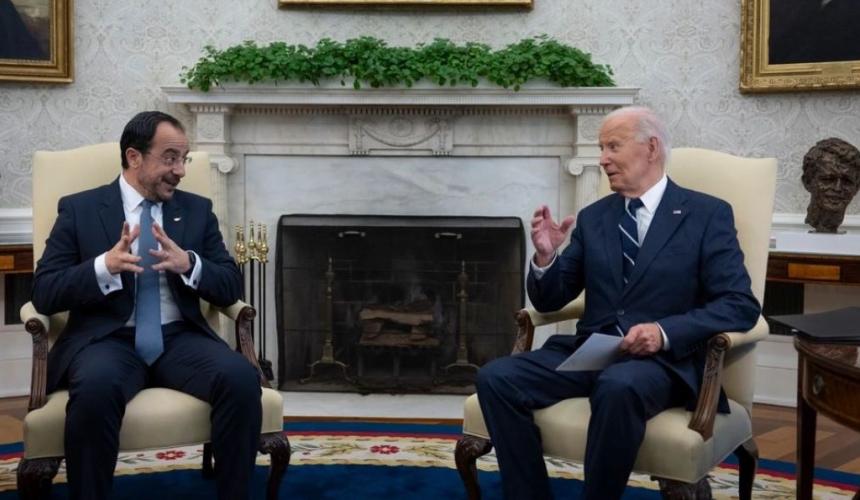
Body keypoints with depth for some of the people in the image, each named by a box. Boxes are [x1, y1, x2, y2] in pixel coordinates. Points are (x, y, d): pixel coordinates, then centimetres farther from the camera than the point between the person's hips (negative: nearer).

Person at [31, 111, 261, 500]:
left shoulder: (198, 210, 14)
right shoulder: (79, 209, 6)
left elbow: (231, 287, 8)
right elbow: (43, 293, -1)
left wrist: (189, 264, -13)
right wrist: (105, 266, -19)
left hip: (179, 339, 2)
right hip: (108, 340, -2)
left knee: (242, 378, -27)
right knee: (95, 388, -36)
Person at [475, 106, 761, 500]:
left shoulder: (708, 215, 1)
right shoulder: (593, 217, 14)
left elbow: (741, 305, -7)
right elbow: (549, 301, 15)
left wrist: (665, 332, -22)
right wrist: (545, 256, -7)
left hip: (664, 359, -4)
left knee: (618, 386, -39)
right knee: (496, 378, -20)